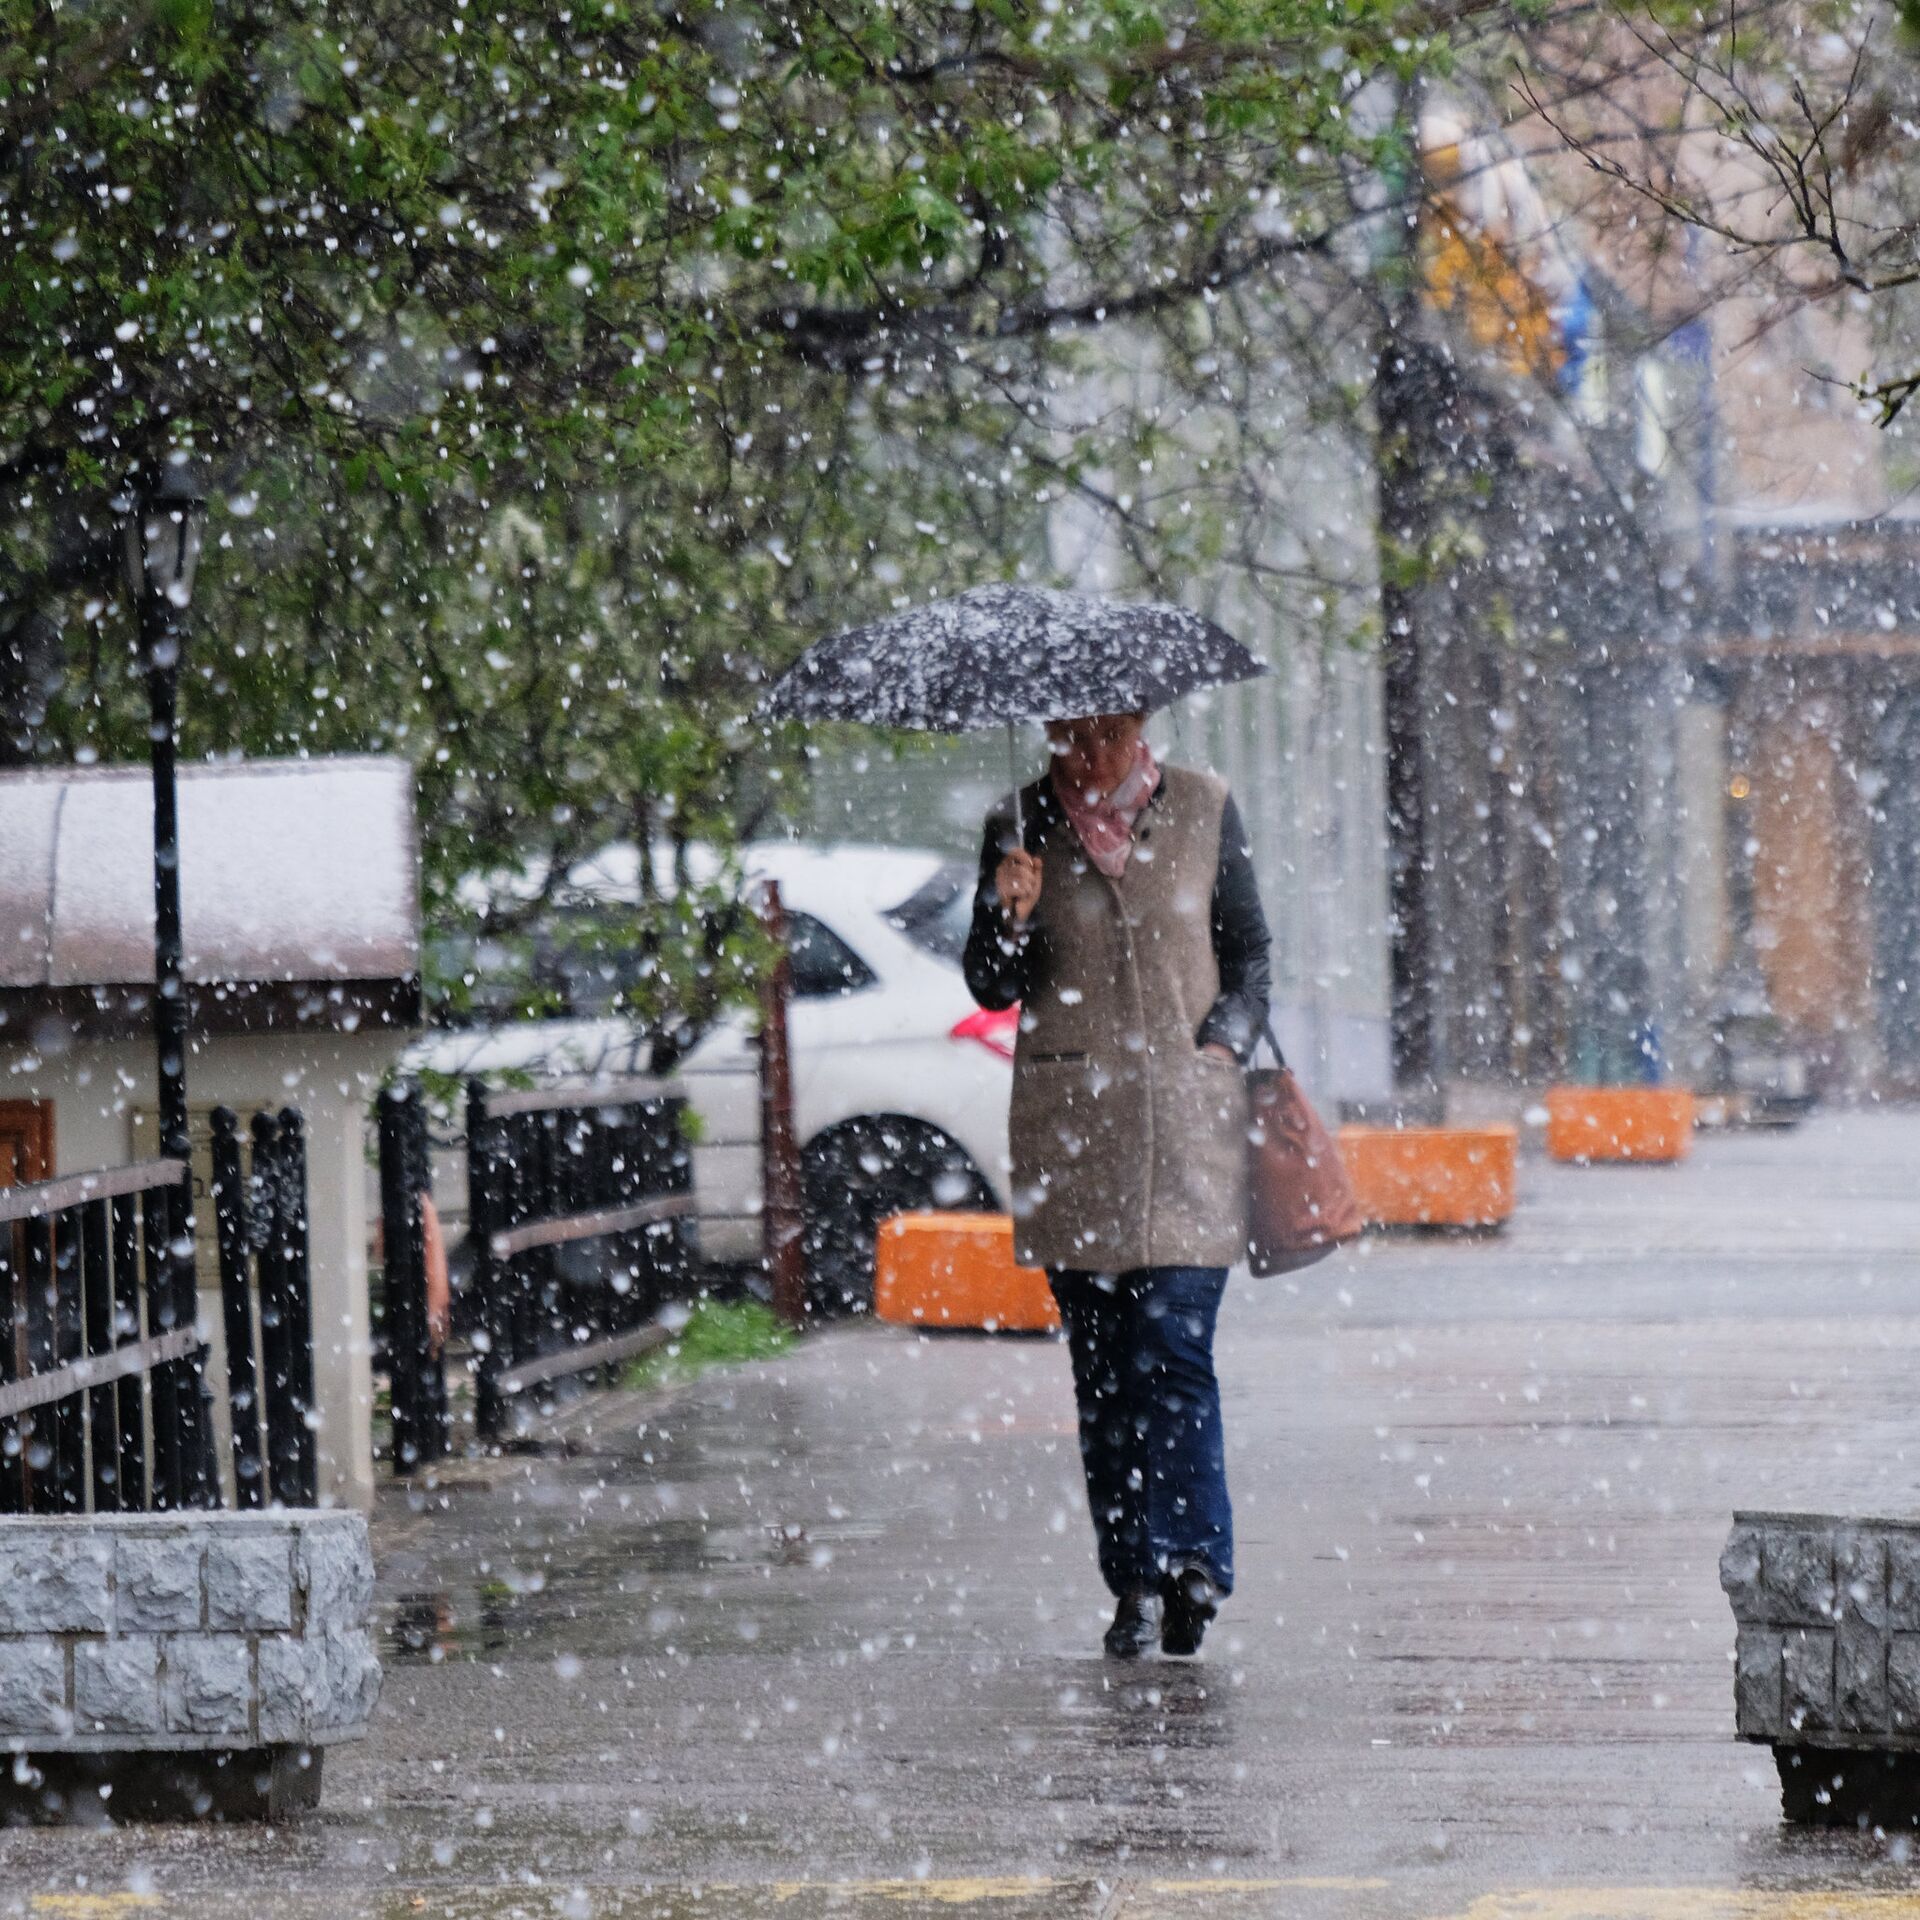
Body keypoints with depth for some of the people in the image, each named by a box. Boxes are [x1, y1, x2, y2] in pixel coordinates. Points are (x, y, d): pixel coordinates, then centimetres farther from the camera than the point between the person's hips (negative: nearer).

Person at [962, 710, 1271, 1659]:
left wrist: (1227, 1038, -2)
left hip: (1188, 1110, -1)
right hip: (1068, 1119, 1)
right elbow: (992, 986, 6)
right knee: (1101, 1360, 1)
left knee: (1174, 1343, -13)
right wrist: (1009, 918, -14)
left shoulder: (1203, 809, 7)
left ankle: (1187, 1559, -16)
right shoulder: (1023, 826, 6)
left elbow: (1249, 950, 15)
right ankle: (1135, 1581, 5)